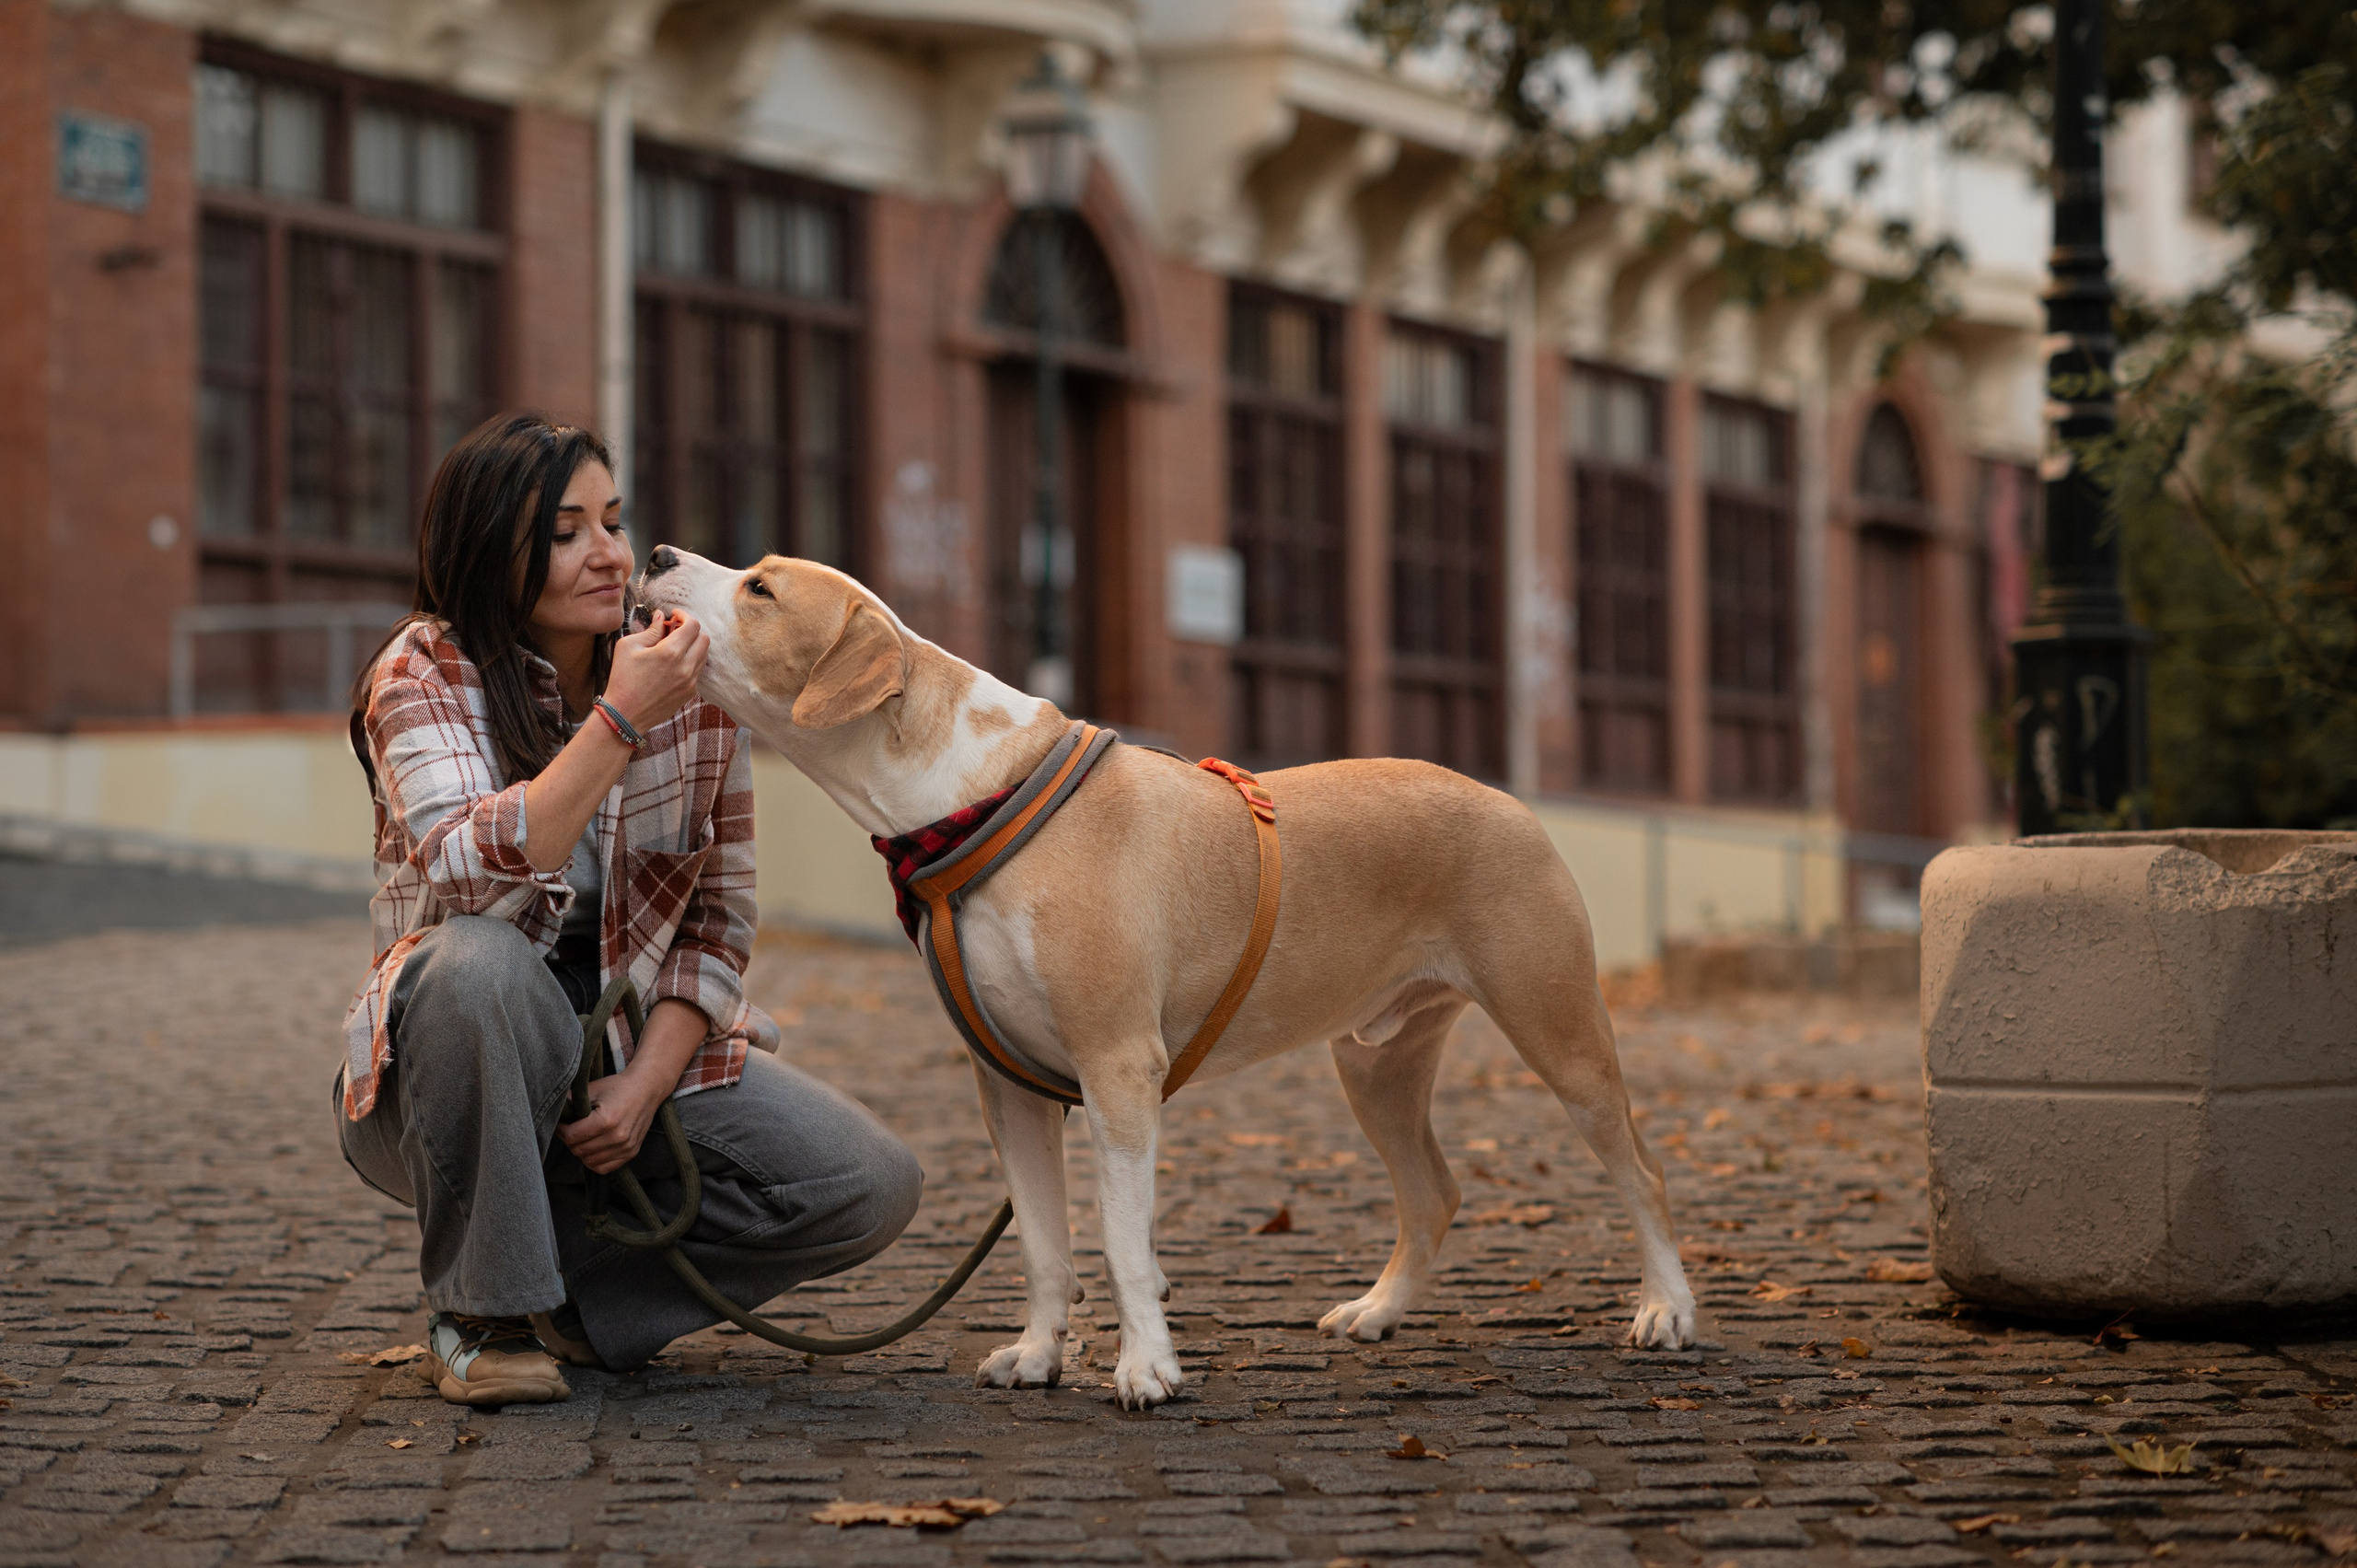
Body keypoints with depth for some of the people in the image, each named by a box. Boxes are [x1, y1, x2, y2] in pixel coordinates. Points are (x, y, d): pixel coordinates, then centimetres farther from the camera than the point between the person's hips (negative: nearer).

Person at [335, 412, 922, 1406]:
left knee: (870, 1185, -17)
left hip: (646, 1051, 4)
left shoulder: (694, 685, -2)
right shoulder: (423, 674, -13)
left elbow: (720, 918, 2)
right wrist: (620, 722, -33)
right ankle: (479, 1307, -18)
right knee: (483, 965, -39)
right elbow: (471, 883, -31)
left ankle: (568, 1287, 1)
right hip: (452, 1088, -4)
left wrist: (646, 1083, -13)